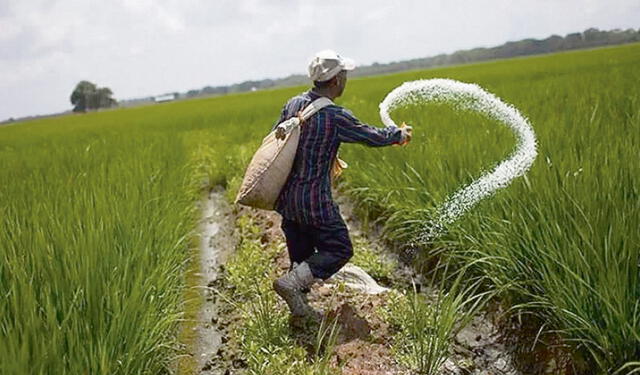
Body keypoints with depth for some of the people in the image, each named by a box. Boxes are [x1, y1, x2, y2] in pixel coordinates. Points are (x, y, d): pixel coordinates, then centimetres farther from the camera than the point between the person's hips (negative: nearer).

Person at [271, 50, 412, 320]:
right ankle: (291, 282, -8)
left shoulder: (293, 104, 1)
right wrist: (399, 134, 16)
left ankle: (299, 307, 24)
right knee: (340, 249, 5)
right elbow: (373, 137, -4)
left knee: (301, 254, 18)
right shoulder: (336, 117, -17)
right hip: (314, 201, -7)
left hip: (286, 198, 8)